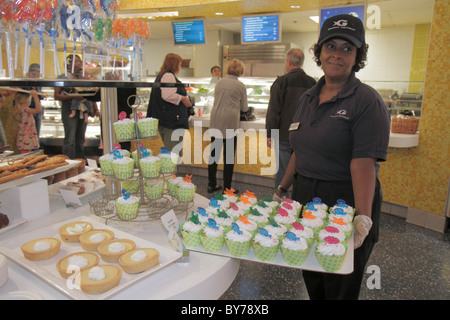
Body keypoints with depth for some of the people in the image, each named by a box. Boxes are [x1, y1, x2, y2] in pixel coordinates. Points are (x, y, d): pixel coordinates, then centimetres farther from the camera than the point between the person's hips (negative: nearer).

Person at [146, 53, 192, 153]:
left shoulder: (161, 76, 22)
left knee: (168, 151, 15)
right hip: (172, 120, -11)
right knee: (174, 152, -9)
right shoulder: (168, 76, -12)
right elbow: (167, 95, -24)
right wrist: (183, 98, -12)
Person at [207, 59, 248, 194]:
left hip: (215, 121, 4)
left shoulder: (219, 82, 10)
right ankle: (227, 187, 9)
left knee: (214, 153, 10)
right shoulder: (240, 86, 0)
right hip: (230, 123, -4)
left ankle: (211, 185, 18)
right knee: (229, 156, 2)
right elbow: (244, 107, 10)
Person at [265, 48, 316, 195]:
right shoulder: (312, 83, 7)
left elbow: (273, 111, -10)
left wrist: (269, 134, -4)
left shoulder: (282, 81, -7)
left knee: (282, 174, 5)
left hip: (284, 136, -4)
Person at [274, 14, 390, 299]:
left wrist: (363, 217, -32)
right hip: (305, 197, 6)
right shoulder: (308, 98, 8)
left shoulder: (367, 101, -12)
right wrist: (282, 190, 14)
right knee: (311, 280, 21)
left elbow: (364, 163, -22)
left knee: (339, 288, 12)